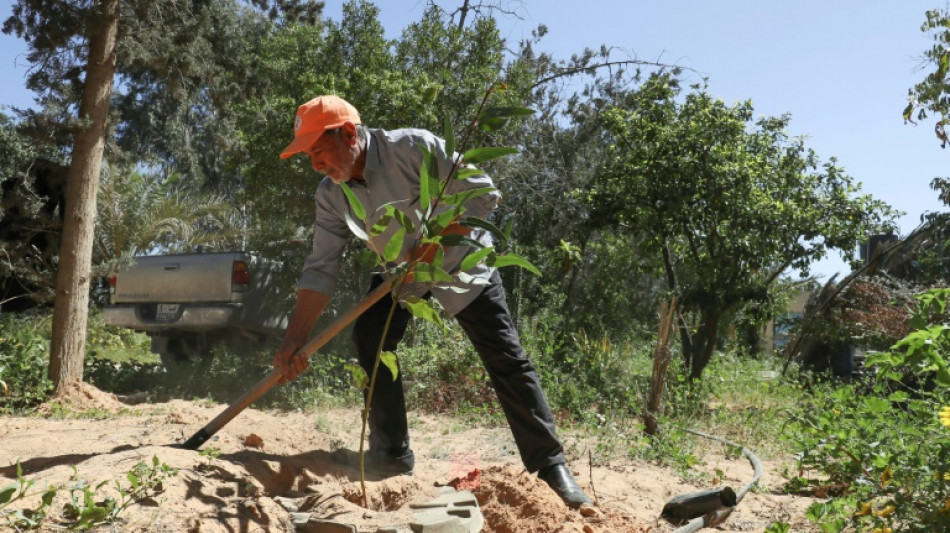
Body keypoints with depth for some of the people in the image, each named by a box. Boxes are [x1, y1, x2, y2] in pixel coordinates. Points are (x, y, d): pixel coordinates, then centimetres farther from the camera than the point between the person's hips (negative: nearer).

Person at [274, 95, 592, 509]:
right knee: (369, 335, -13)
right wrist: (293, 341, -20)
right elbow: (320, 270, -12)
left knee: (506, 359, -9)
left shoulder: (414, 147, -28)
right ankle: (392, 454, 2)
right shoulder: (331, 195, -12)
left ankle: (549, 466, 0)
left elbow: (484, 193, -25)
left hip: (460, 261, -5)